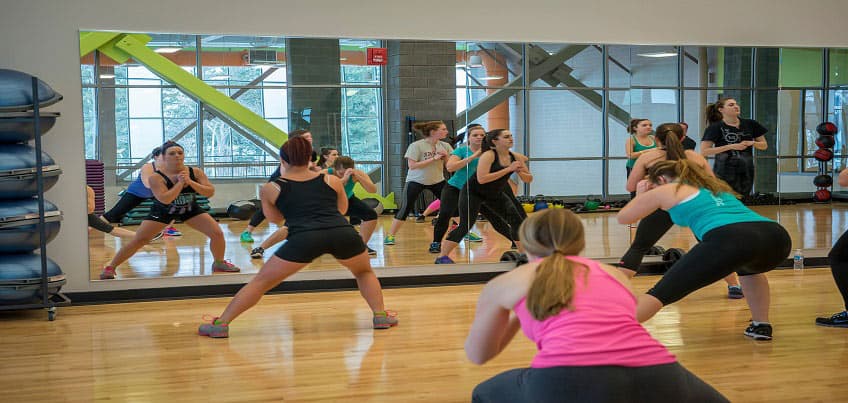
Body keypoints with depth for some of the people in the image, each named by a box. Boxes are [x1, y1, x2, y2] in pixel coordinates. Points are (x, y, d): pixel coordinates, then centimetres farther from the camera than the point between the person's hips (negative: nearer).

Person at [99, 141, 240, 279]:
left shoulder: (195, 172, -16)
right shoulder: (156, 177, -27)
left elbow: (210, 192, -21)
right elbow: (165, 199, -39)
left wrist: (189, 182, -31)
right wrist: (180, 182, -36)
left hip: (190, 210, 3)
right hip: (163, 211, -3)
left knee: (217, 233, -7)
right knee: (138, 240, -9)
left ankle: (219, 263, 19)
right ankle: (110, 267, 6)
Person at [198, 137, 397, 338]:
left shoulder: (271, 188, 18)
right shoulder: (331, 180, 22)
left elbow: (275, 217, 34)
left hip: (304, 237, -2)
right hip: (343, 232, 2)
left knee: (261, 281, 12)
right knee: (364, 272, 31)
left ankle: (221, 323, 9)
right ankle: (380, 315, 19)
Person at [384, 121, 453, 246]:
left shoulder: (445, 146, -2)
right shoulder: (416, 146, -17)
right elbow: (412, 165, -23)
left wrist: (446, 157, -20)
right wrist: (433, 158, -25)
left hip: (437, 181, 5)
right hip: (416, 181, -5)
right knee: (405, 209, -8)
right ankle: (390, 236, 0)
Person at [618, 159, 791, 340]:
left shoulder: (664, 191, 23)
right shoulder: (715, 185, 40)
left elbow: (622, 217, 34)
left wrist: (640, 195, 53)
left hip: (730, 240, -6)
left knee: (661, 293, 0)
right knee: (749, 265, 42)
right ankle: (761, 326, 34)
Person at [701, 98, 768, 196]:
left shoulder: (750, 124, 7)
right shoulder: (715, 127, -5)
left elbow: (764, 145, 16)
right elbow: (704, 151, -13)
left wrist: (752, 143, -7)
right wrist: (731, 146, -17)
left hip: (746, 172, 5)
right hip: (724, 172, -4)